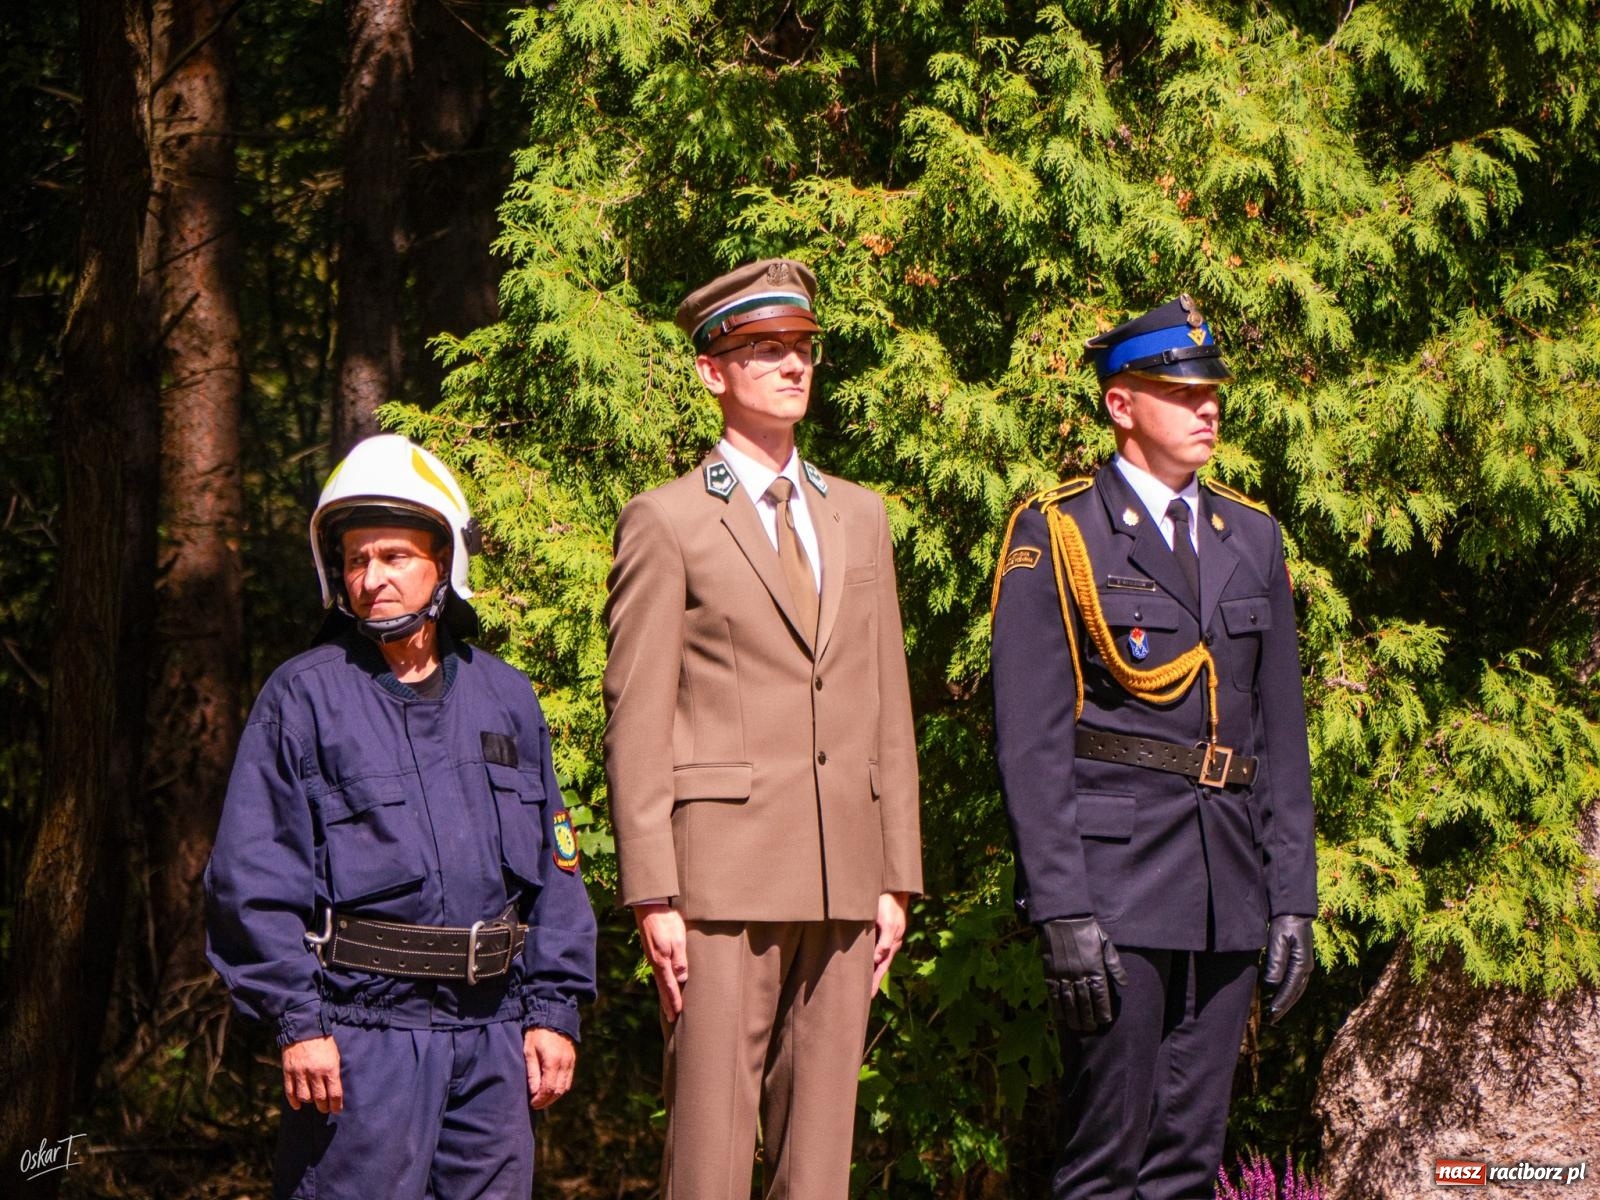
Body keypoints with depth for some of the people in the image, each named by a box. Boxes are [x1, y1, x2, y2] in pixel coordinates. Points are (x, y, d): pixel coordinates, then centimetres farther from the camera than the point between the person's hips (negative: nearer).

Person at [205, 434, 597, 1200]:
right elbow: (252, 878, -4)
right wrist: (298, 1020, -10)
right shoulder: (303, 698, 0)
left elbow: (552, 868, 15)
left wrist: (554, 1009, 7)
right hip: (363, 1029, -4)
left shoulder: (504, 698, 13)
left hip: (491, 1027, 4)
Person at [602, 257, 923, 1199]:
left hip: (843, 874, 5)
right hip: (724, 869, -5)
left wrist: (898, 877, 11)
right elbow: (637, 723, -3)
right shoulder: (667, 523, 1)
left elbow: (889, 708, 17)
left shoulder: (860, 518, 17)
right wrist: (652, 896, -10)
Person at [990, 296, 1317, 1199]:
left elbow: (1282, 734, 16)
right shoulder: (1055, 536, -2)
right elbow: (1030, 741, -8)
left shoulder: (1253, 538, 15)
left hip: (1230, 890, 5)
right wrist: (1061, 909, -16)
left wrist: (1293, 896, 9)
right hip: (1114, 879, -5)